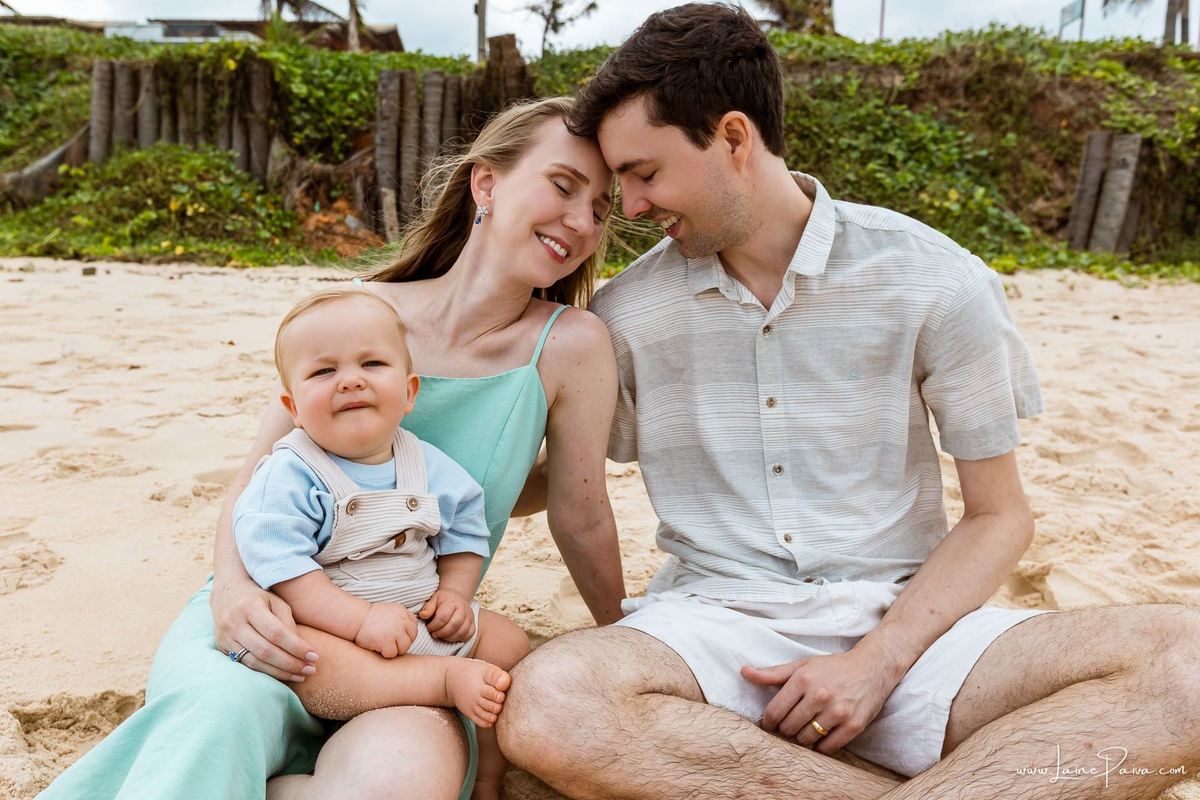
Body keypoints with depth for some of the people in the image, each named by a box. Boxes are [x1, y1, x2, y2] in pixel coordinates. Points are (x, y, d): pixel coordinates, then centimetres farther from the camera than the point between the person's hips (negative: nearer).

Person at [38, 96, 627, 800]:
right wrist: (233, 588, -15)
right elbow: (256, 479, 4)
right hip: (271, 618, 0)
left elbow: (581, 520, 3)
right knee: (222, 711, -35)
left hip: (414, 662, 0)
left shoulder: (571, 346, -8)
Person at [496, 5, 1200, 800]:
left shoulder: (935, 283, -2)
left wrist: (878, 660, -11)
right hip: (714, 618, 1)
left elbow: (999, 515, 1)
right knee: (549, 702, -34)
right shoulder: (623, 314, 2)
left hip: (901, 618, 0)